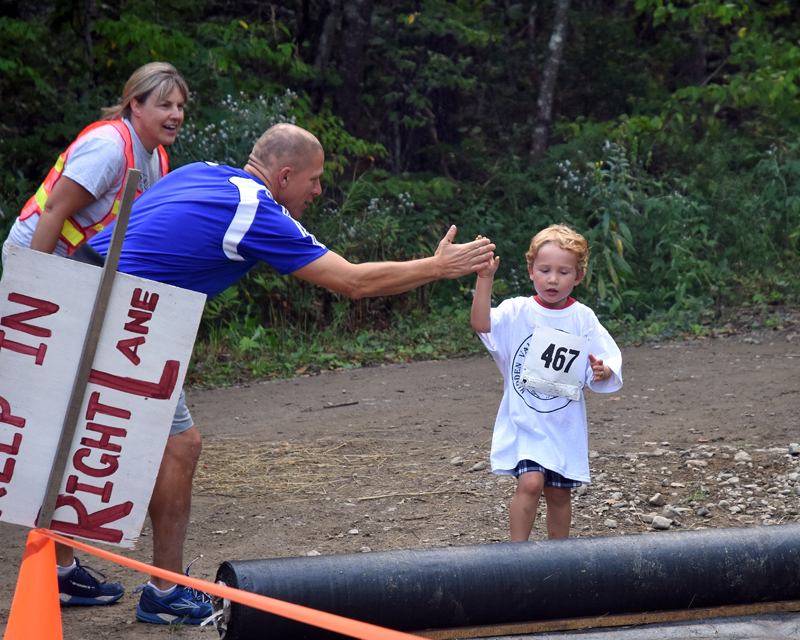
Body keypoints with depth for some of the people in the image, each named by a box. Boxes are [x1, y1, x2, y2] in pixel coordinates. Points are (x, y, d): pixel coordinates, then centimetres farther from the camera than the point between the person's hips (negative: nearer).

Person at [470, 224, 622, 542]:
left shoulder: (584, 319, 1)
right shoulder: (516, 312, -4)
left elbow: (610, 364, 4)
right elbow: (482, 324, -23)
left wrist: (603, 372, -21)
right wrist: (485, 278, -33)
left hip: (565, 426, 2)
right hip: (523, 422, -2)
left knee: (559, 492, 11)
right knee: (530, 482, -20)